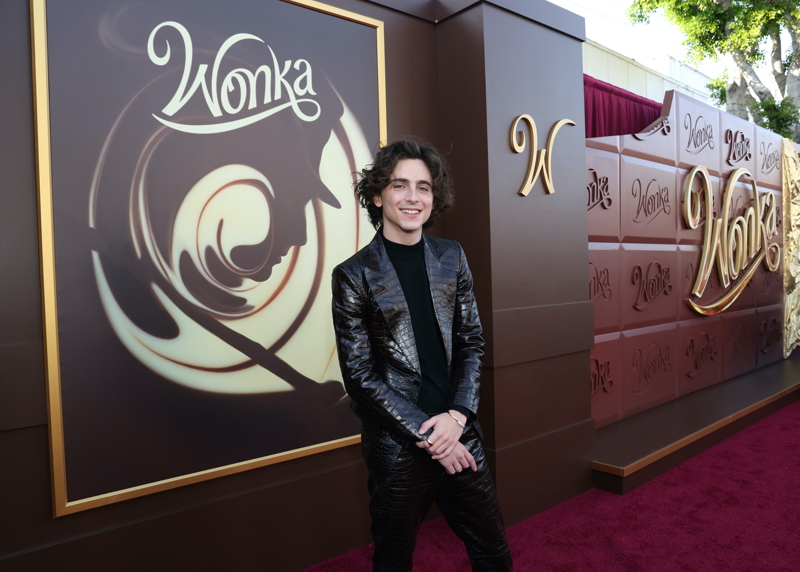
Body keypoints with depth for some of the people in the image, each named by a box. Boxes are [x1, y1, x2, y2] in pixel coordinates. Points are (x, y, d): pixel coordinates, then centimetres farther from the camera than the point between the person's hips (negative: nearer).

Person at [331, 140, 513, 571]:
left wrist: (456, 415, -8)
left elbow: (470, 342, 5)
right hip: (397, 450, -3)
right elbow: (360, 376, -10)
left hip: (460, 439, 4)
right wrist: (426, 434, -12)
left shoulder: (451, 257, 5)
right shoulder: (354, 275, -8)